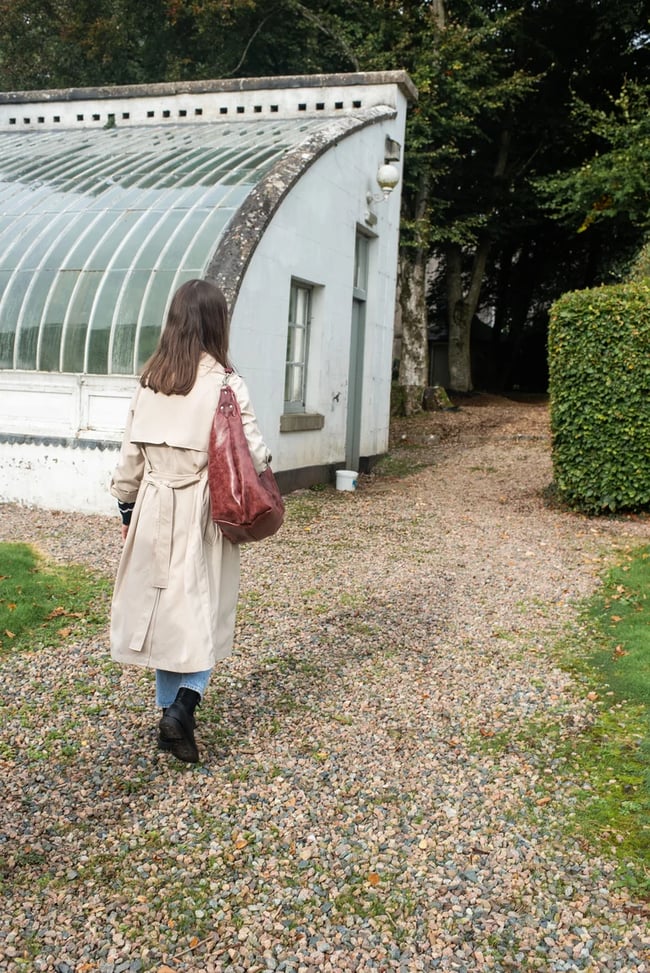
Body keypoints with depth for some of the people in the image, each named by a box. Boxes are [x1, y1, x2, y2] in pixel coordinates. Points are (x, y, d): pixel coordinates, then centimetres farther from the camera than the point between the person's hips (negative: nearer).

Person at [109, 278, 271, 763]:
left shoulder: (150, 380, 1)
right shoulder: (225, 382, -12)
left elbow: (131, 452, 6)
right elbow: (252, 453, -14)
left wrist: (128, 505, 18)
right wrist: (264, 458, 9)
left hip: (155, 509, 4)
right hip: (203, 512, -4)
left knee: (163, 610, 13)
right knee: (204, 613, 9)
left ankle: (171, 710, 23)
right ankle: (183, 705, -6)